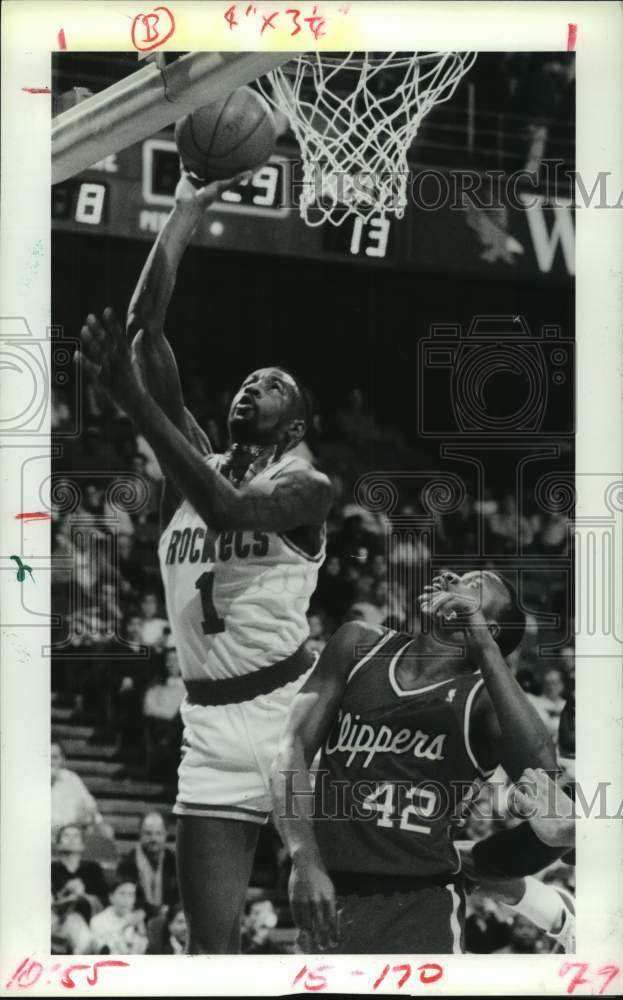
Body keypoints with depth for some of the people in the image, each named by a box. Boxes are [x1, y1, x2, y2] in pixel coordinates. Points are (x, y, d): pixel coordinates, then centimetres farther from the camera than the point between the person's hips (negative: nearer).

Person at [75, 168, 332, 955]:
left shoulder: (305, 485, -2)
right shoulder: (192, 467, 12)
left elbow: (229, 509, -25)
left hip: (292, 714, -5)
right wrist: (185, 216, 1)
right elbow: (145, 326, 4)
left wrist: (132, 402, -32)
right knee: (210, 950, 3)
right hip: (210, 731, 5)